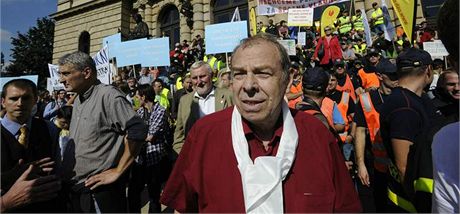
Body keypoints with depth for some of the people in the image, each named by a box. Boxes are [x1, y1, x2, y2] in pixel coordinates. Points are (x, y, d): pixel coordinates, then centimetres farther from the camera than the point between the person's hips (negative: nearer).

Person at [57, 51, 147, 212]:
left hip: (100, 191, -8)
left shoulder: (107, 95, -17)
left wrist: (118, 171, -19)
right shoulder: (78, 100, 11)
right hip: (76, 189, 8)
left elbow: (138, 131, -26)